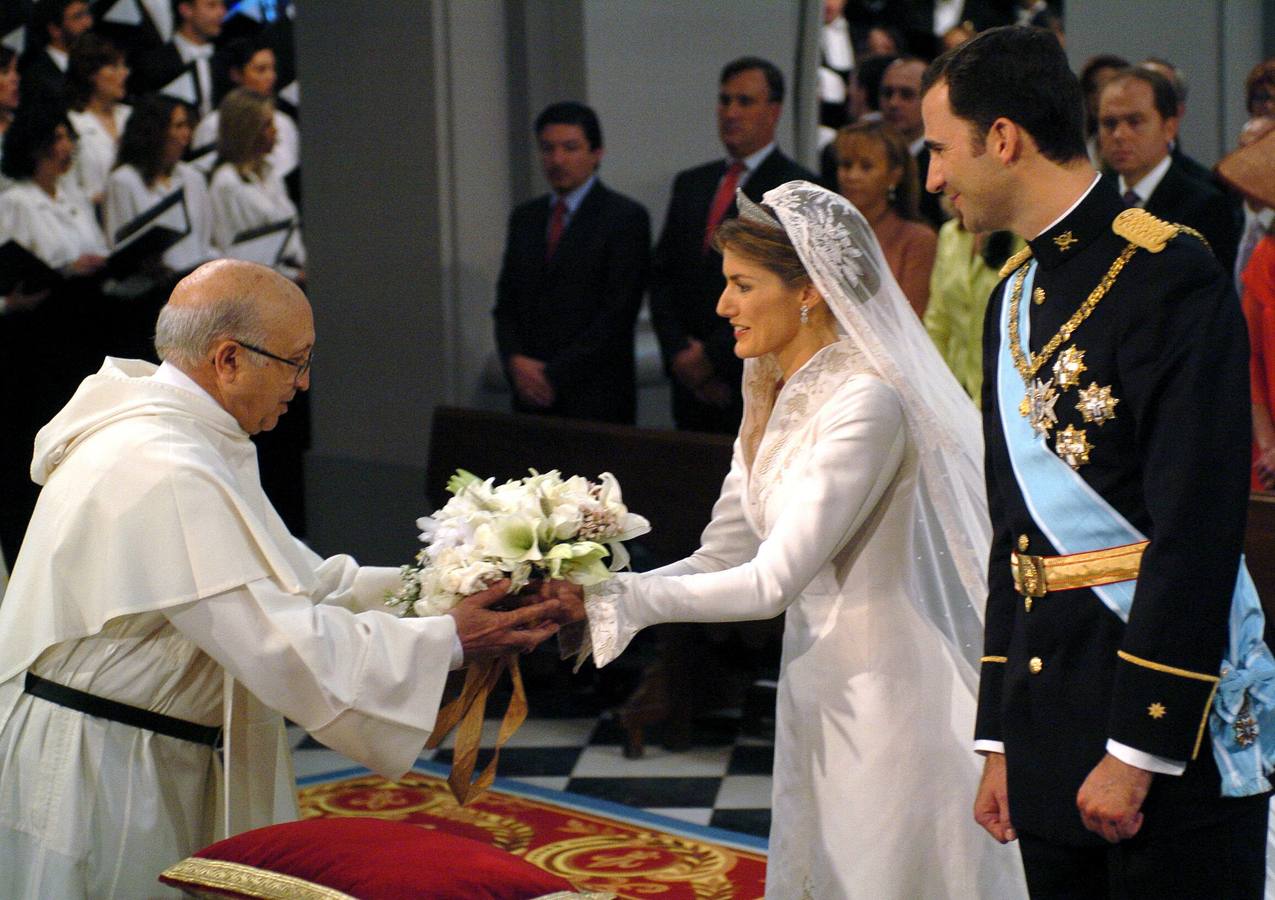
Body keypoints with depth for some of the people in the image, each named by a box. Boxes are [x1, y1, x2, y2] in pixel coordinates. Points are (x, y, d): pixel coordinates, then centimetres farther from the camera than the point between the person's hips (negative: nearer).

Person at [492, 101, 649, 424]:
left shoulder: (626, 217, -4)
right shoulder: (525, 218, 16)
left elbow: (617, 314, -10)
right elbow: (506, 304, 14)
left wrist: (557, 377, -12)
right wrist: (515, 361, -5)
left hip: (595, 400, -5)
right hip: (532, 397, 5)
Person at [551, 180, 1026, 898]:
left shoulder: (867, 402, -22)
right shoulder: (775, 398, 7)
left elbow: (772, 582, -25)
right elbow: (721, 559, 5)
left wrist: (611, 601, -23)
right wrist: (590, 598, -8)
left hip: (893, 698, -9)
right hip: (818, 694, 9)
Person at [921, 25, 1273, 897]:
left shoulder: (1167, 274, -12)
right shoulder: (1014, 293, 15)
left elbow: (1198, 528, -17)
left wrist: (1138, 747, -18)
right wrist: (1001, 740, 16)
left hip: (1171, 727, -8)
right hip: (1050, 722, 8)